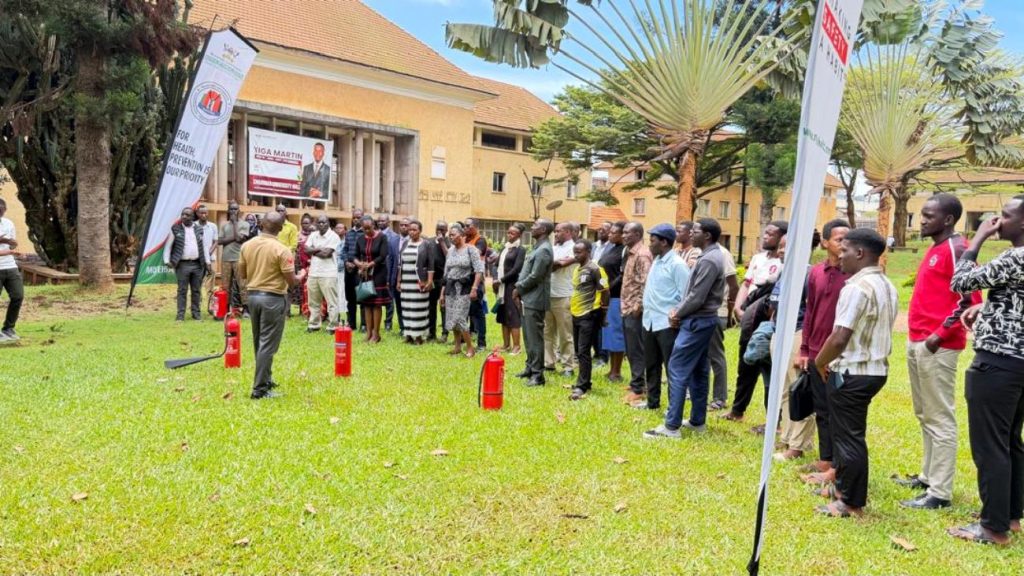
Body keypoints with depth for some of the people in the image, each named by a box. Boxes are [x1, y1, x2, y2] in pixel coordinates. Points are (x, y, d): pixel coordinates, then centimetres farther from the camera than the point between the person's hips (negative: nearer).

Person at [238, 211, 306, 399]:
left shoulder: (247, 245, 2)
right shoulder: (282, 250, -15)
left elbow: (242, 274, 10)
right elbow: (292, 281, -14)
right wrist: (302, 275, 7)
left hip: (253, 295, 6)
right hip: (273, 298, -6)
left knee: (259, 342, 18)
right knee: (268, 345, -1)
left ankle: (265, 380, 30)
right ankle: (260, 389, 0)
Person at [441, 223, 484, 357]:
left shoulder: (471, 249, -7)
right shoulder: (450, 250, 10)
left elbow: (479, 270, -13)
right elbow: (446, 273, 15)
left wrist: (474, 289, -20)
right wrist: (442, 292, 14)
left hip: (464, 288, -6)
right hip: (450, 287, 6)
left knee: (460, 318, -11)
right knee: (451, 319, 7)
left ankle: (470, 347, 1)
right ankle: (458, 346, 20)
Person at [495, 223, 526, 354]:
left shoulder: (520, 250, -7)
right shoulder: (504, 248, 15)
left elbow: (517, 269, -15)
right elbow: (499, 265, 16)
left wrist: (501, 280, -14)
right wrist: (496, 281, 3)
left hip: (512, 286, -7)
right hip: (502, 287, 7)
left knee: (513, 316, -4)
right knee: (503, 316, 10)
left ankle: (516, 346, 2)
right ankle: (506, 345, 17)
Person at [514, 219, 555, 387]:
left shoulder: (544, 250, -15)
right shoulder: (537, 247, 16)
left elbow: (535, 276, -20)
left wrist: (518, 288, -9)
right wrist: (519, 288, 7)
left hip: (535, 299, -10)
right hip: (528, 298, 10)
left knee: (535, 337, -6)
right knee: (528, 336, 16)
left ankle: (537, 374, -1)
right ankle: (530, 367, 27)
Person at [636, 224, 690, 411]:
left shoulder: (677, 264, -14)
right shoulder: (656, 261, 12)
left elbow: (685, 295, -15)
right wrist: (646, 308, 13)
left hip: (667, 324, -9)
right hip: (650, 321, 9)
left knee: (672, 367, 1)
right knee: (651, 365, 18)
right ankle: (652, 401, 31)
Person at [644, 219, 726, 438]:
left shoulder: (708, 260, -18)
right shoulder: (712, 256, 14)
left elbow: (697, 297, -22)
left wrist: (678, 314, -8)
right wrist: (679, 310, 4)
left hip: (697, 321, -10)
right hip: (704, 319, 10)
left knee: (677, 369, -9)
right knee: (698, 371, 14)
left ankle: (671, 426, -7)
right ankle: (697, 420, 21)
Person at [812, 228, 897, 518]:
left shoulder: (857, 287, -20)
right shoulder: (887, 287, 10)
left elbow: (840, 338, -25)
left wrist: (820, 362, -8)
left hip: (852, 372, -9)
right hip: (876, 368, 9)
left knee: (848, 436, 2)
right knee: (849, 432, 21)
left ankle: (852, 502, 13)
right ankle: (843, 485, 35)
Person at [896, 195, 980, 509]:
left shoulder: (957, 250, -12)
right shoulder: (934, 249, 17)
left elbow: (971, 299, -19)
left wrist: (941, 334, -17)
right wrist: (916, 336, 17)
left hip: (937, 346, -10)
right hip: (917, 343, 10)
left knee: (940, 419, -5)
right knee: (925, 415, 16)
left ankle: (940, 493, 1)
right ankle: (928, 476, 27)